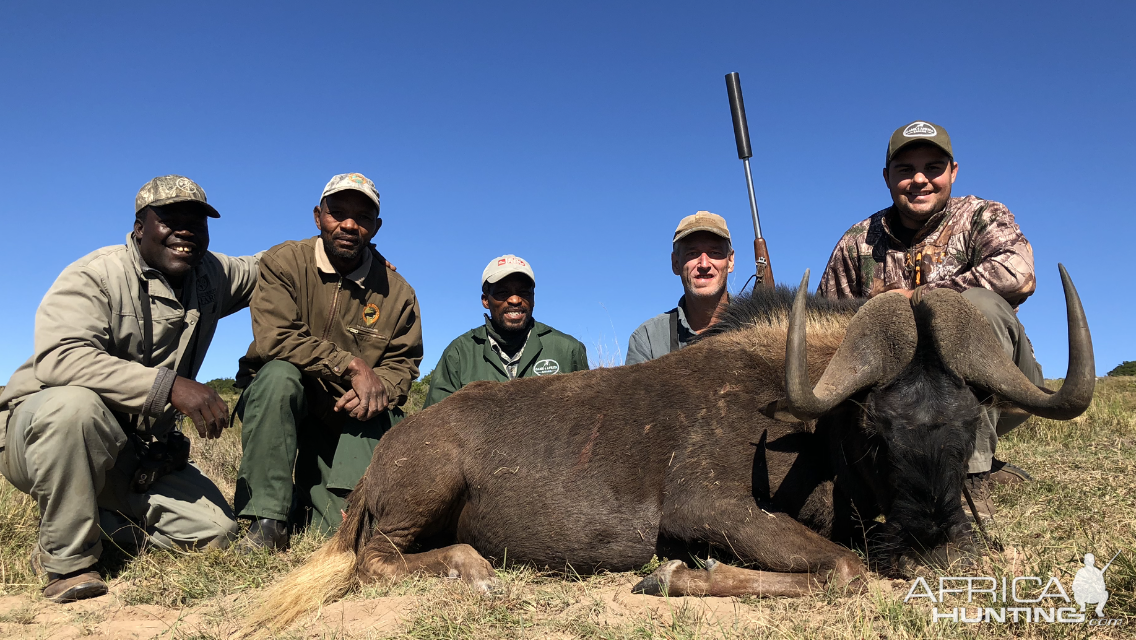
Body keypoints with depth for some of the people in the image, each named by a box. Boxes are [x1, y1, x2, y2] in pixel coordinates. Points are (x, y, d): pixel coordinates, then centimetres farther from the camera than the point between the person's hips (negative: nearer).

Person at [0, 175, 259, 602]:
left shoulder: (212, 276, 2)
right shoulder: (96, 276, -18)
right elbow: (58, 358, -34)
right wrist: (169, 384, -42)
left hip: (138, 451, 6)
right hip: (39, 432, -5)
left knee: (216, 533, -7)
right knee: (73, 402, -40)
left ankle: (94, 521, 19)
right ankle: (67, 559, -18)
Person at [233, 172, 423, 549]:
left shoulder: (397, 292, -4)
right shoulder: (284, 262, -10)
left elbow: (403, 363, -2)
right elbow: (273, 337, -24)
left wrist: (379, 389, -26)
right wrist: (352, 366, -27)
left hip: (346, 420, 1)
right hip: (278, 405, -1)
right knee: (279, 373, -37)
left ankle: (308, 497, 22)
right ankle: (269, 520, -24)